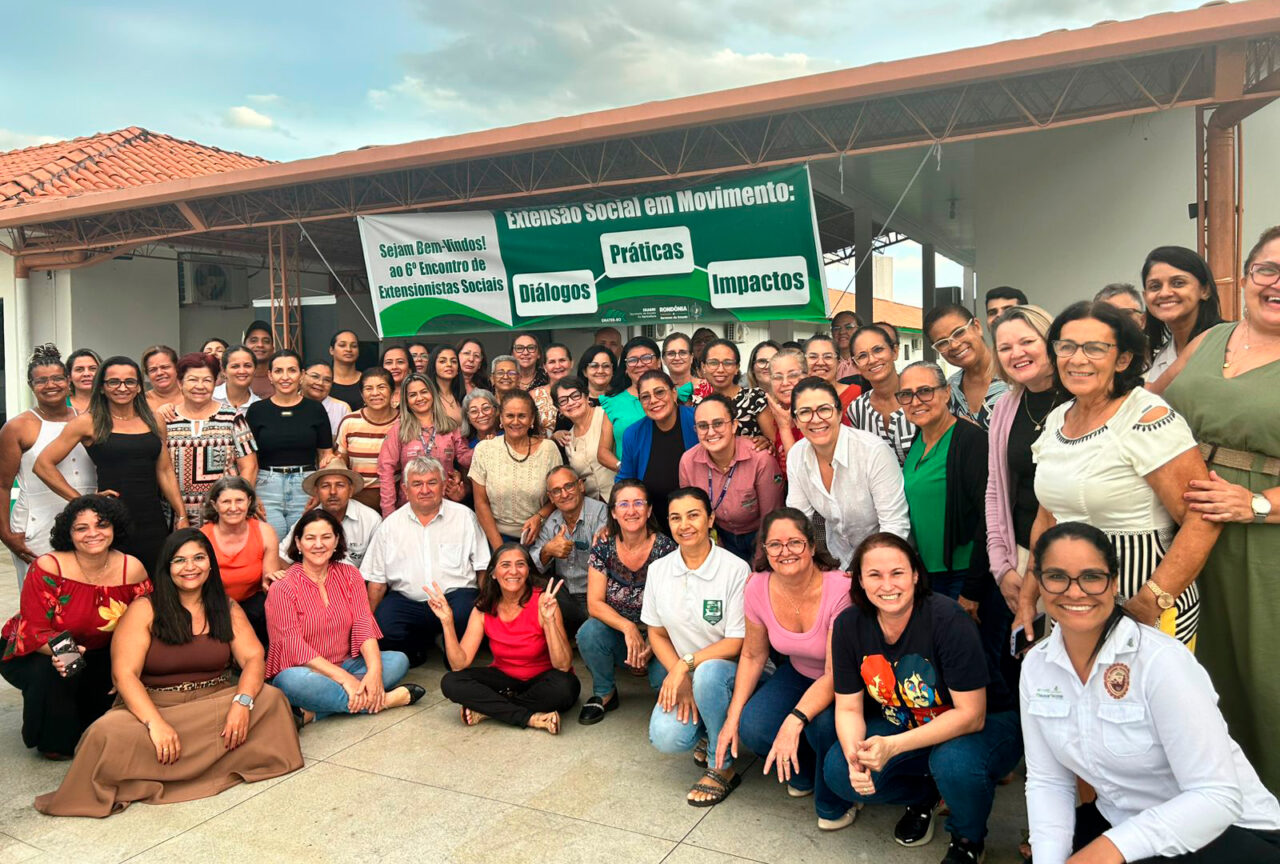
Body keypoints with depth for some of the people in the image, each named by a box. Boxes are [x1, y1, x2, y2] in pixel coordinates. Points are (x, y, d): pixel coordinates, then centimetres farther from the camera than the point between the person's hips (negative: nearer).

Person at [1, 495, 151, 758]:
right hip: (35, 654, -3)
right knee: (50, 673, -33)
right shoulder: (47, 568, -22)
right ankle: (55, 740, -3)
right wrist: (60, 651, -44)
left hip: (96, 655, 3)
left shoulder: (133, 569, -14)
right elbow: (33, 631, -22)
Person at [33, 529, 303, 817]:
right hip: (155, 706, -3)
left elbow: (253, 657, -2)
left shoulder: (226, 608, 6)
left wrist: (242, 702, -23)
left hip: (215, 703, 3)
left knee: (271, 697, -23)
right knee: (108, 733, -32)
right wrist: (156, 723, -27)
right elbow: (124, 674, -13)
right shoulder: (144, 610, -3)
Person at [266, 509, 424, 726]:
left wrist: (375, 670, -25)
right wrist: (344, 678, -25)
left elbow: (364, 625, -6)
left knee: (398, 660, -17)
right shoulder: (283, 588, -8)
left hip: (346, 666, 5)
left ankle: (313, 712, -27)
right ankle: (382, 700, -26)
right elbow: (294, 647, -16)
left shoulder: (350, 575, 6)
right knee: (293, 681, -38)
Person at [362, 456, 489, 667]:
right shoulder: (390, 525, 11)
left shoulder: (464, 516, 8)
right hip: (406, 600, 2)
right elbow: (377, 580, 12)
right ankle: (418, 646, 7)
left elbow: (482, 568, 6)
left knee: (466, 614, -34)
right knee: (383, 627, -28)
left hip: (455, 594, -1)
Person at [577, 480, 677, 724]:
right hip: (617, 633, 2)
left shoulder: (666, 549, -13)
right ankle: (604, 694, -1)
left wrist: (652, 646, -26)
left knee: (664, 677, -31)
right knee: (589, 632, -29)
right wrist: (628, 627, -28)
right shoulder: (603, 548, -6)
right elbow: (594, 603, -11)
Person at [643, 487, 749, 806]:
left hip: (726, 668, -3)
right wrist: (680, 679, -9)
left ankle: (722, 768, -13)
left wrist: (686, 664, -22)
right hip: (681, 673, 3)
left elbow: (736, 643, -14)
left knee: (708, 673, -38)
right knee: (666, 738, -25)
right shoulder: (658, 570, 1)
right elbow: (656, 634, 6)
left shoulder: (736, 569, -13)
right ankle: (704, 732, 14)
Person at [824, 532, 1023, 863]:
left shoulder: (947, 619, -28)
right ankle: (923, 795, 13)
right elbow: (849, 708, -6)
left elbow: (971, 716, -27)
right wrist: (855, 756, -28)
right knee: (838, 771, -17)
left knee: (952, 761, -36)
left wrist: (893, 746, -35)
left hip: (986, 723, -4)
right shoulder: (848, 625, -14)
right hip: (903, 722, 4)